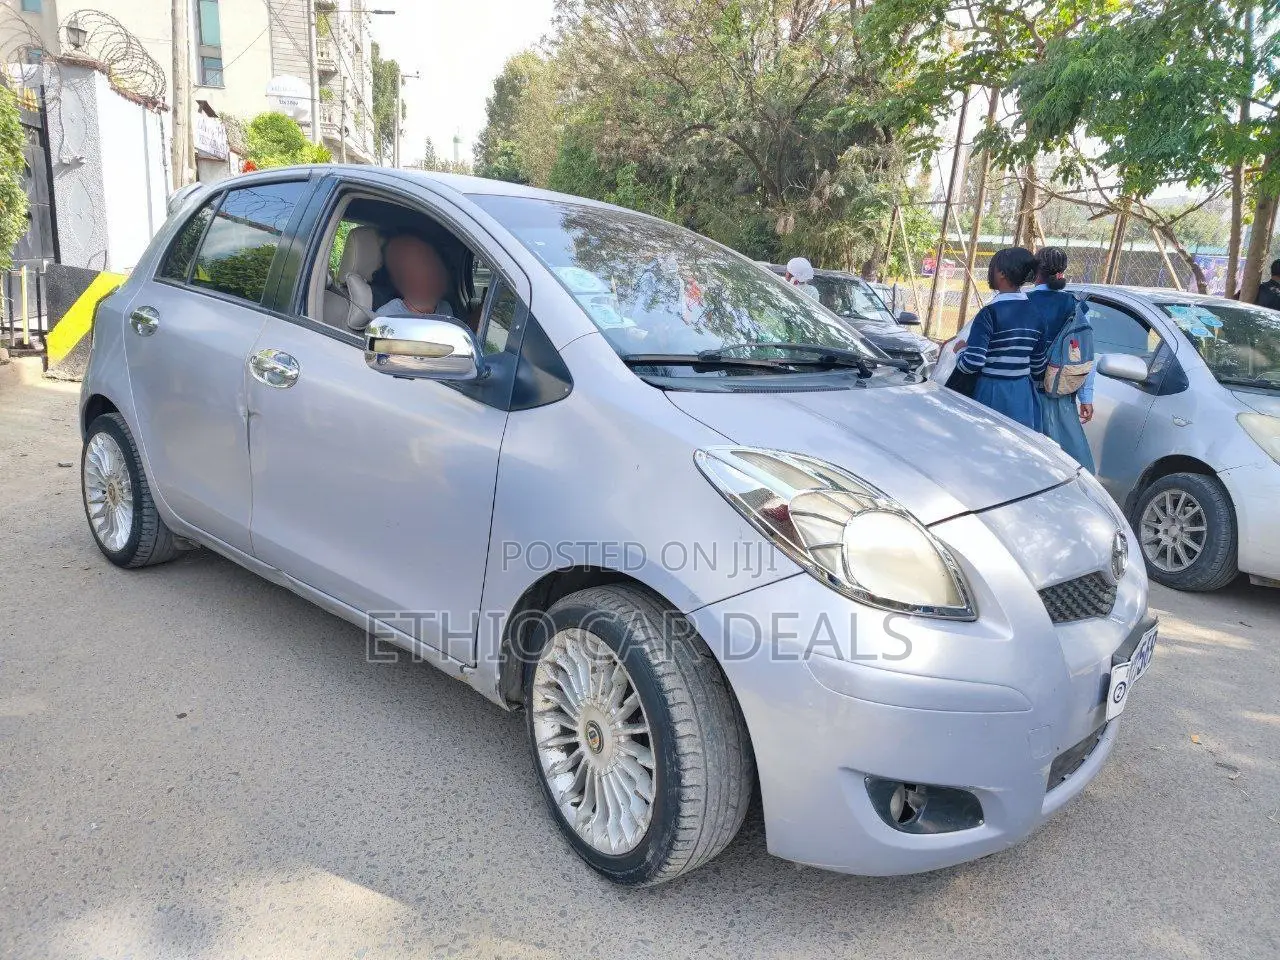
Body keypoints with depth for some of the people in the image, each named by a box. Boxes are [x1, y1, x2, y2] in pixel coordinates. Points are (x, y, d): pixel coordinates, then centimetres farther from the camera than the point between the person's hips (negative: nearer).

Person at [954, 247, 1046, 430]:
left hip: (992, 395, -6)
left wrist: (961, 350, 0)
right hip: (1023, 396, 6)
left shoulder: (990, 313, -14)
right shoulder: (1036, 314, 5)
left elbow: (973, 362, -20)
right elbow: (1038, 366, 10)